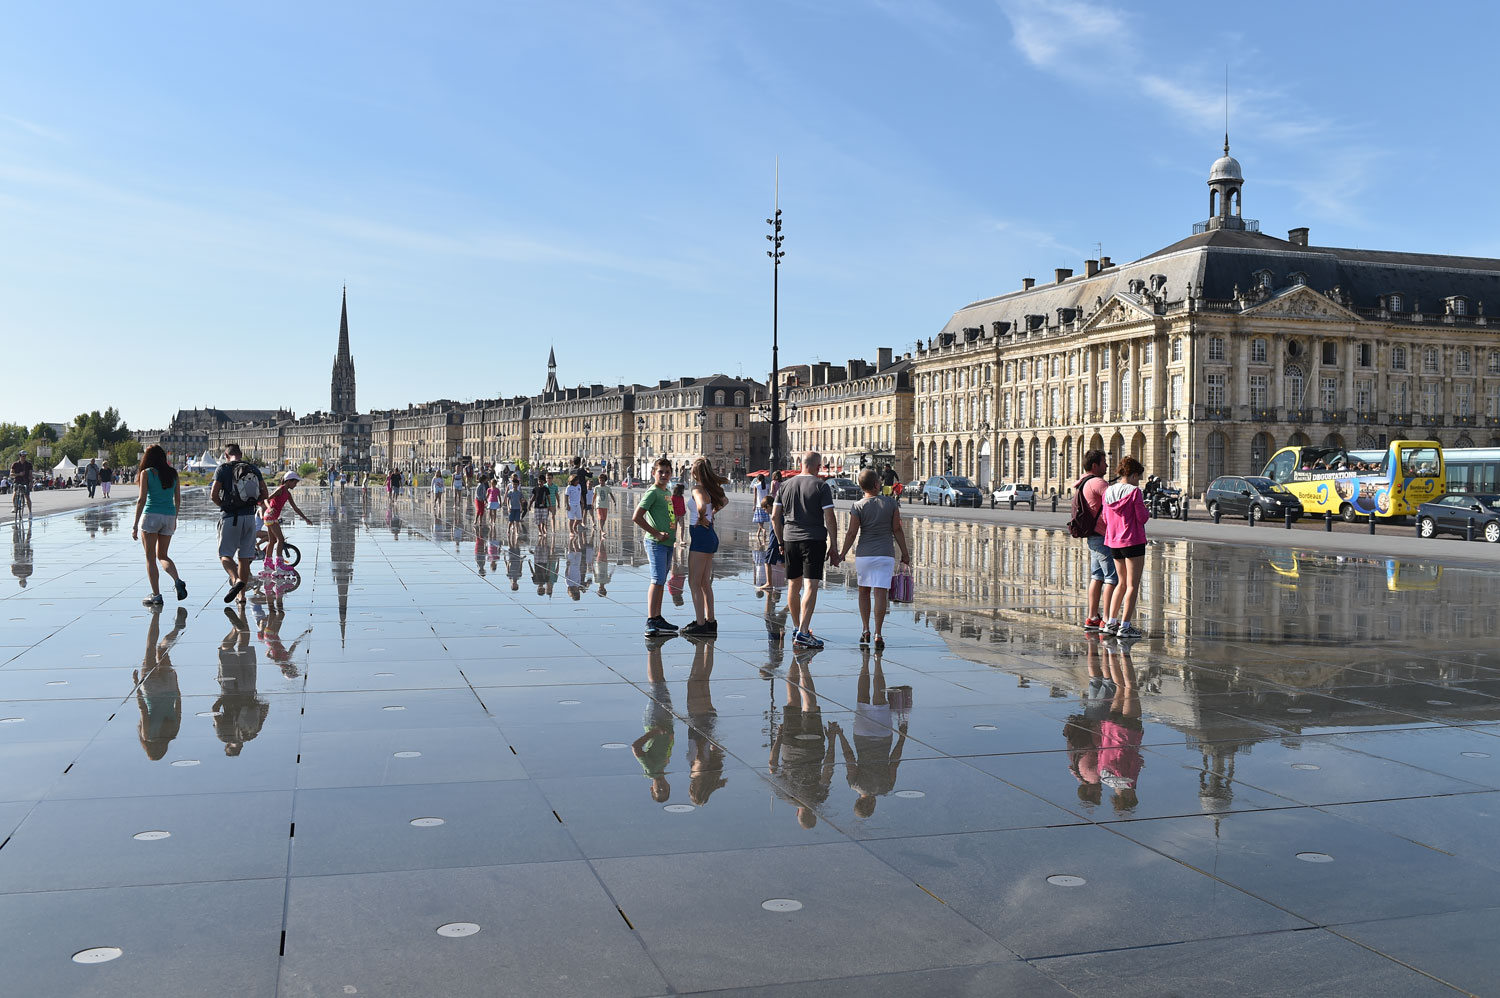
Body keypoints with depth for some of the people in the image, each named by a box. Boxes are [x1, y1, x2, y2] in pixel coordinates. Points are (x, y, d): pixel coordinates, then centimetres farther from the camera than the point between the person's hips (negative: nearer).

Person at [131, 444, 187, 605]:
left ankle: (156, 595, 2)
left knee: (151, 558, 4)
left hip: (151, 515, -4)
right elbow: (178, 499, 11)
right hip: (169, 516, 4)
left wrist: (135, 525, -6)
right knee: (162, 555, 17)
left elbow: (142, 499, -8)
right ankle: (178, 581, -7)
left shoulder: (146, 473, -4)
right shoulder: (173, 473, 8)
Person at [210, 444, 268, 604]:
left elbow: (213, 495, -10)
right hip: (249, 516, 4)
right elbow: (264, 493, 5)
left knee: (225, 555, 2)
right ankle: (241, 595, 15)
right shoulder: (254, 469, 7)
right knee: (244, 557, 11)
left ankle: (236, 580, -26)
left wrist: (223, 505, 8)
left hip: (230, 518, -4)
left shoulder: (223, 469, -4)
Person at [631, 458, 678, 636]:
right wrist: (656, 534, -16)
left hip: (667, 542, 9)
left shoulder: (667, 493, 15)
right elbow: (636, 517, -18)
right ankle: (650, 621, -14)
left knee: (661, 581, 12)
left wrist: (670, 535, 15)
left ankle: (658, 619, 19)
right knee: (657, 580, -13)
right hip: (655, 543, -9)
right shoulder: (652, 492, -11)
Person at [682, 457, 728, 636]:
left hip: (700, 535, -9)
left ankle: (700, 624, -5)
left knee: (694, 582, -4)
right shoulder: (712, 488, 9)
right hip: (711, 535, 9)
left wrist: (702, 518, -18)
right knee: (705, 583, 14)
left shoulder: (698, 489, -16)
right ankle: (710, 621, 17)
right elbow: (725, 501, 29)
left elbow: (702, 506, -38)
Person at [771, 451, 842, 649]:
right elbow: (829, 519, -9)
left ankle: (796, 628, 29)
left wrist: (781, 542, 17)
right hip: (814, 540, -5)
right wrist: (833, 548, -3)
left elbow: (774, 517, 8)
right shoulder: (821, 486, -5)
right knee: (811, 586, -8)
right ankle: (803, 632, -18)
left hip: (790, 540, 5)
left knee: (793, 585, 16)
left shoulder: (785, 485, 8)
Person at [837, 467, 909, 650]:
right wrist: (905, 553, 8)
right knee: (880, 594, -3)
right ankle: (878, 635, -8)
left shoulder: (858, 506, -5)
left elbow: (852, 533, -6)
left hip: (864, 554, 0)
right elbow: (897, 529, -1)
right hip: (885, 554, 0)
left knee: (864, 591, 16)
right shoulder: (891, 502, -2)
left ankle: (865, 630, 12)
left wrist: (842, 553, 6)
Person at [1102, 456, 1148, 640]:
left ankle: (1111, 623, 15)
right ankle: (1125, 626, -3)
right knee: (1133, 585, 0)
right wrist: (1143, 507, 8)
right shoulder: (1134, 491, -12)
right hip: (1133, 540, -7)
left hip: (1113, 542, 7)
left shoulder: (1108, 492, 7)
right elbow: (1142, 518, -11)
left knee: (1122, 583, 18)